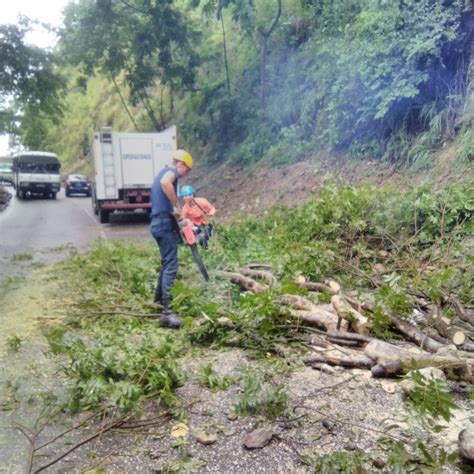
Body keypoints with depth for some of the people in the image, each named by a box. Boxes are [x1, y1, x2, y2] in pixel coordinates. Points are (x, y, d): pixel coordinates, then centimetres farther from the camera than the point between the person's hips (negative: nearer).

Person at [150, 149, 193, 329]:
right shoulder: (171, 171, -6)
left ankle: (159, 298, 35)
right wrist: (175, 205, -22)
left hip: (159, 223, 10)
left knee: (167, 263, 22)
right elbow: (165, 182, -32)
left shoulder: (163, 173, 25)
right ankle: (166, 312, -16)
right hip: (165, 223, -10)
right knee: (171, 265, -12)